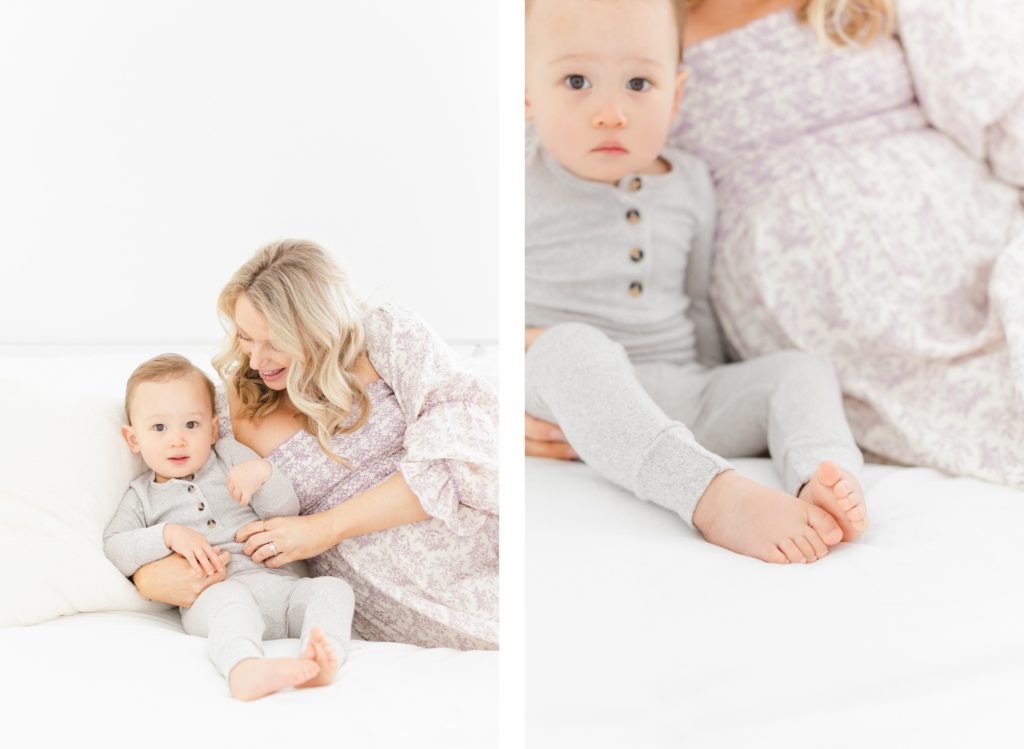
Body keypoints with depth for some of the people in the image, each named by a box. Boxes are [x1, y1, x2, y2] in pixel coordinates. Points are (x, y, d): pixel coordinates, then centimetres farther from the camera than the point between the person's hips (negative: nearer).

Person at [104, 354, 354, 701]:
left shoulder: (230, 456, 21)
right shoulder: (142, 495, 20)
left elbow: (286, 509, 14)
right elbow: (113, 549, 4)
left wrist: (263, 473, -7)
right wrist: (169, 535, -10)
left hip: (278, 580, 4)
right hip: (211, 595, -3)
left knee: (333, 588, -23)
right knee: (230, 600, -37)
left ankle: (320, 660, -51)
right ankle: (244, 669, -67)